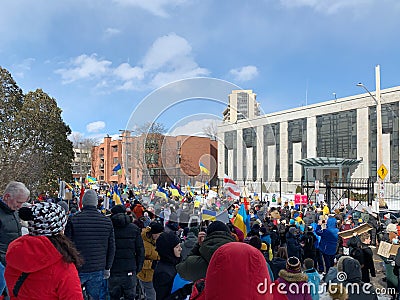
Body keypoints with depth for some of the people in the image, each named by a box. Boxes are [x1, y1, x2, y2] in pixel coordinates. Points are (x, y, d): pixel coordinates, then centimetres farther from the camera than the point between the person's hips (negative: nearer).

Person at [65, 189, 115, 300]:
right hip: (98, 271, 2)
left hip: (77, 269, -2)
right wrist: (107, 268, 15)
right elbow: (111, 247, 5)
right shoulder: (107, 221, -1)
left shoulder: (73, 220, -9)